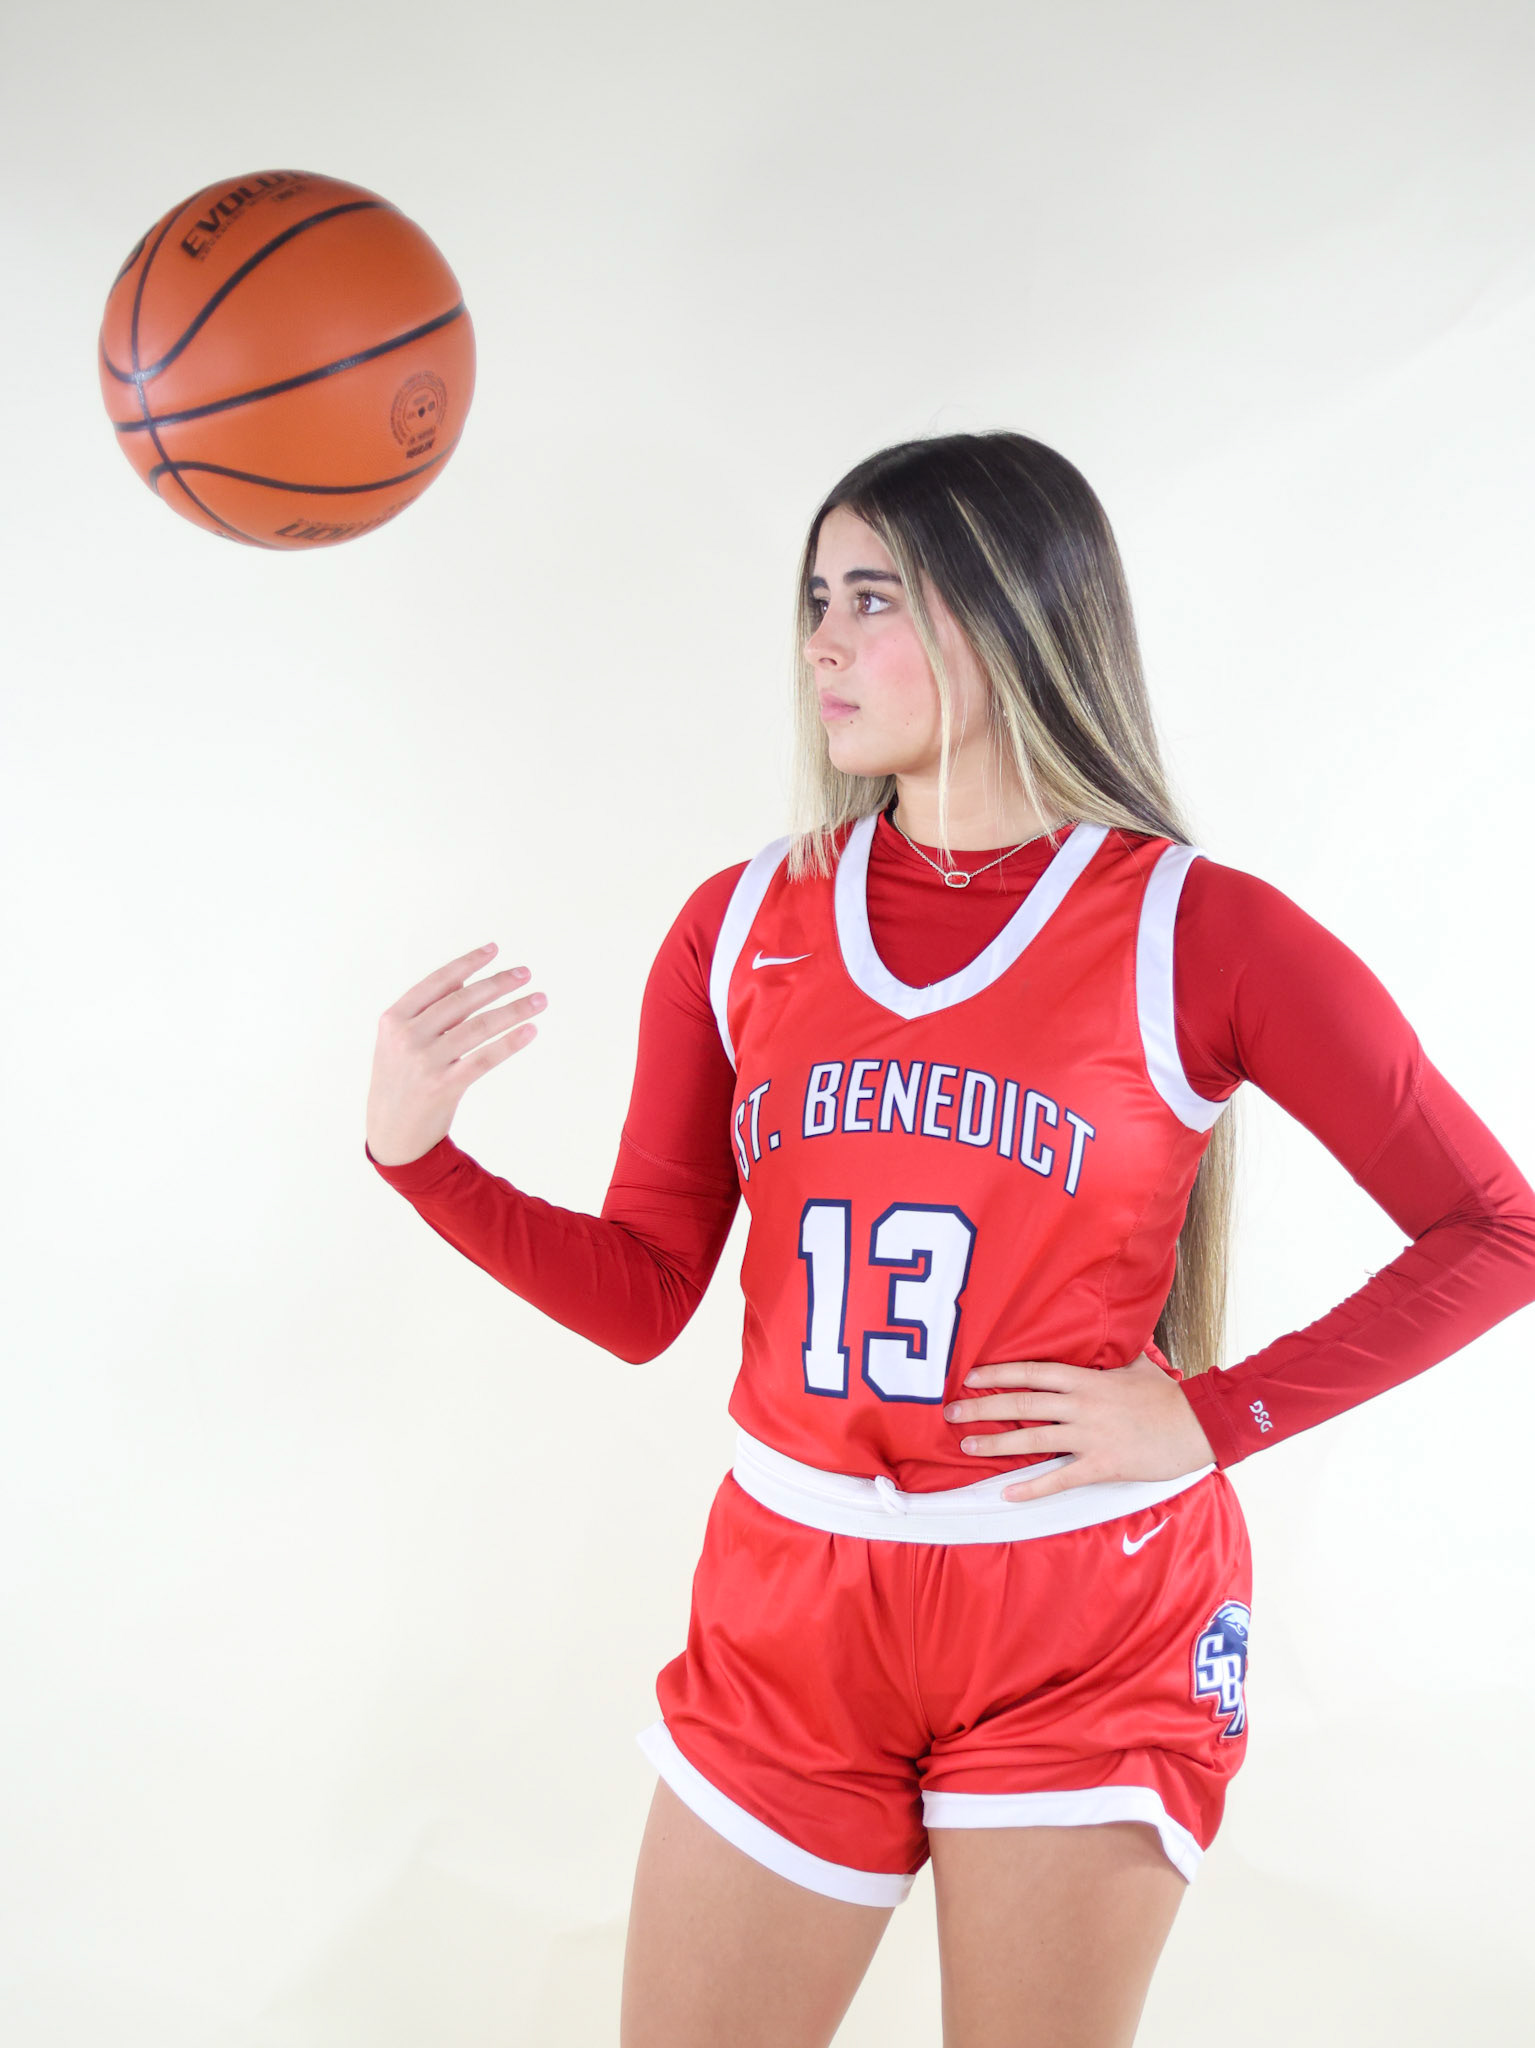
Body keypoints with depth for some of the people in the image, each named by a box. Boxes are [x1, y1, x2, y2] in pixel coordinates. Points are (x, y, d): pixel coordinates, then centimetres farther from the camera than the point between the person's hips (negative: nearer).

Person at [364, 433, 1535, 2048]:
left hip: (1091, 1632, -3)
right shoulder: (741, 928, 2)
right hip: (788, 1609, 3)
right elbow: (642, 1298, 3)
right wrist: (415, 1150, -11)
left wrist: (1219, 1416, -11)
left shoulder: (1196, 933, -8)